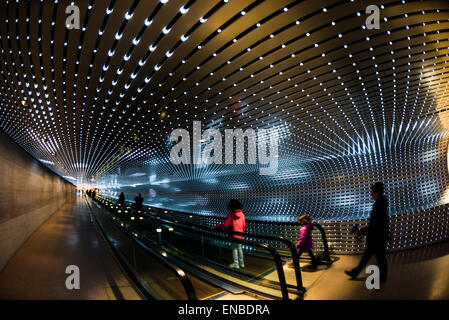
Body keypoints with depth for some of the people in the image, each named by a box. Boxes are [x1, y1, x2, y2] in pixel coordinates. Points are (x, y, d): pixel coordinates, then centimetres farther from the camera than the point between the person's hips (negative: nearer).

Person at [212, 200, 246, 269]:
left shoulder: (231, 214, -17)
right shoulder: (242, 214, 1)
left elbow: (225, 225, -19)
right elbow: (243, 225, 8)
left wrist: (215, 226, -11)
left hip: (234, 235, -6)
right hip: (240, 235, 6)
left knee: (234, 249, 6)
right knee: (239, 248, 16)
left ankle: (236, 264, 12)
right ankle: (241, 263, 22)